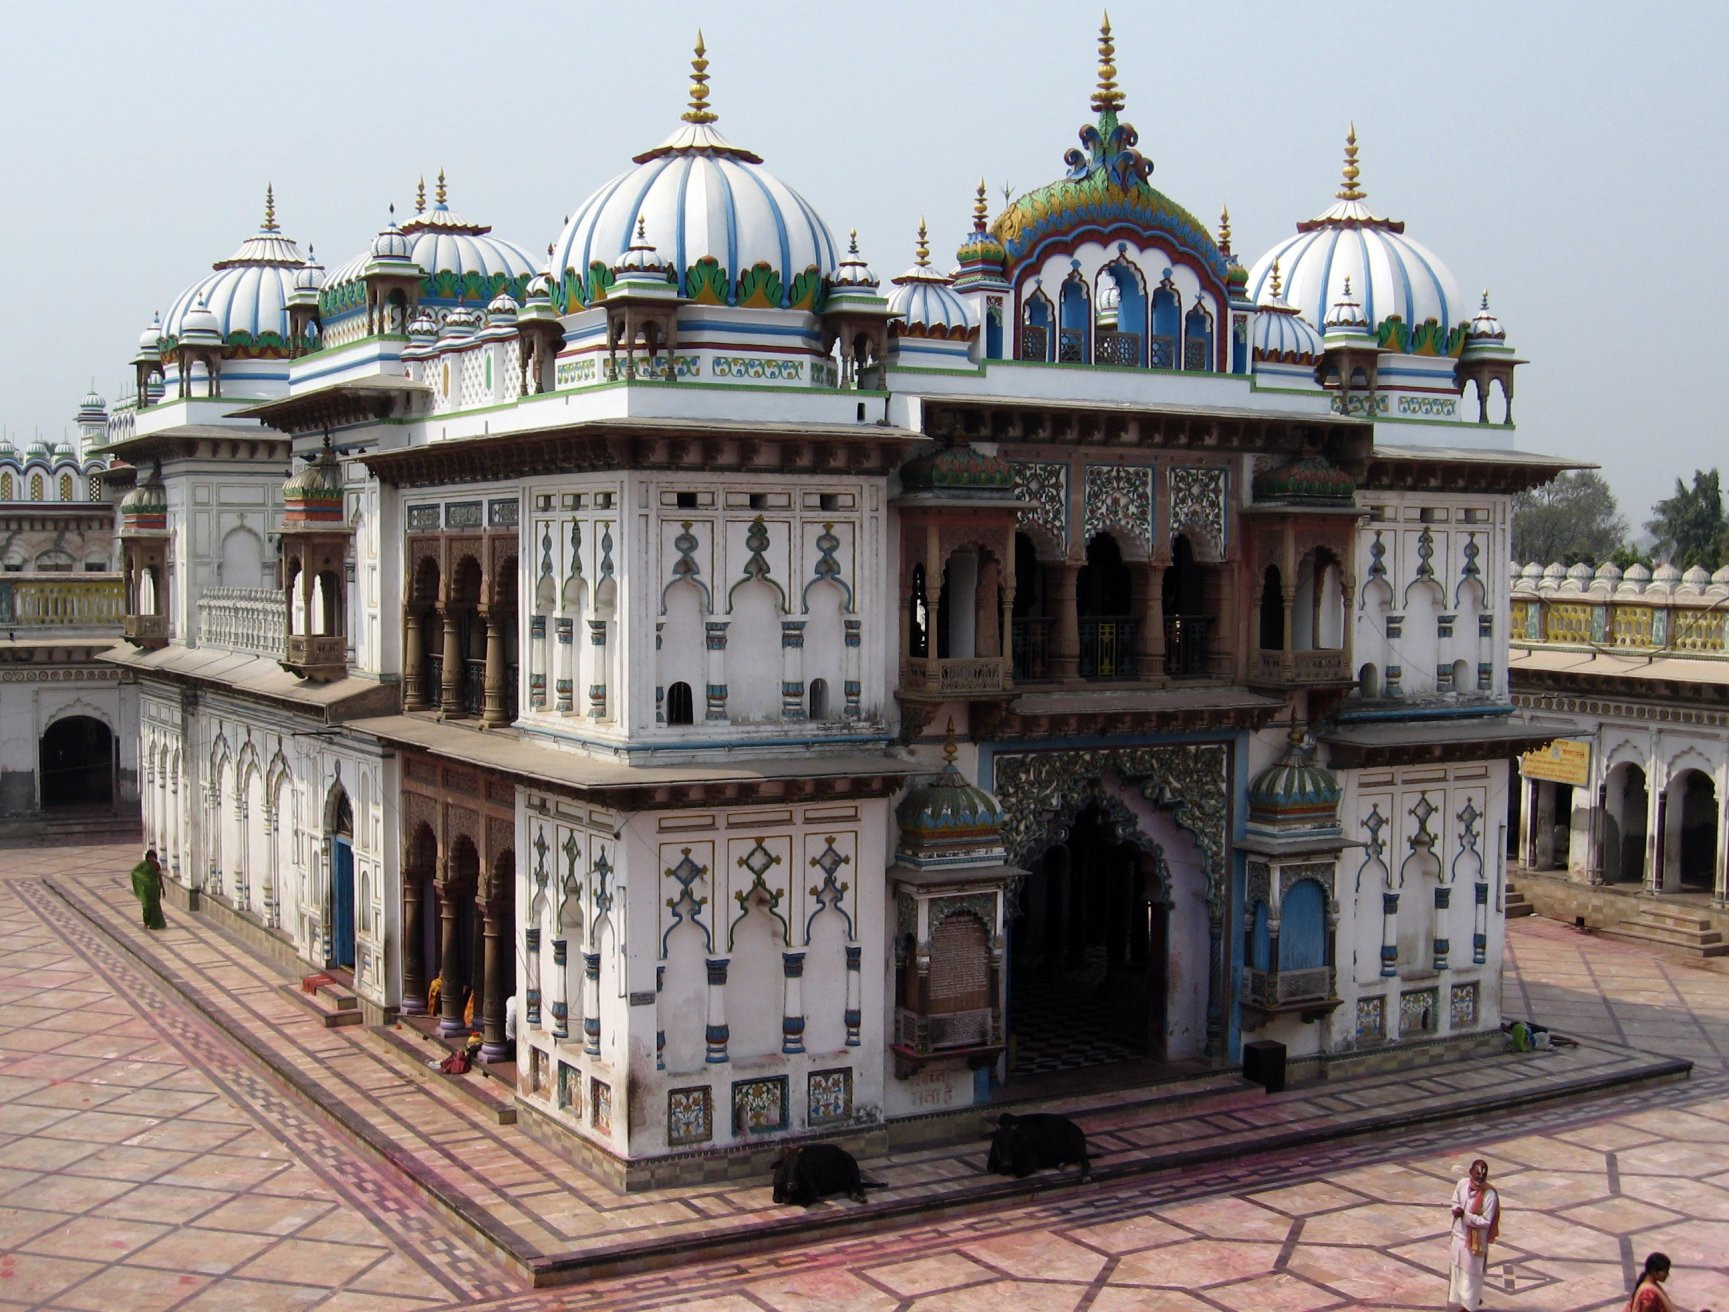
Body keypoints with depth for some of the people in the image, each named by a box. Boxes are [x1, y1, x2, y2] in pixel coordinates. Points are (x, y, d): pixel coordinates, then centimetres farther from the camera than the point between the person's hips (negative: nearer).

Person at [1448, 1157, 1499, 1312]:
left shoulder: (1489, 1195, -25)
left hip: (1475, 1240, -6)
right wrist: (1456, 1210, -16)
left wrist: (1466, 1215, -29)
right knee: (1457, 1269, 21)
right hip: (1459, 1234, 6)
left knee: (1471, 1272, 9)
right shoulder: (1462, 1184, -10)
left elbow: (1486, 1222, -20)